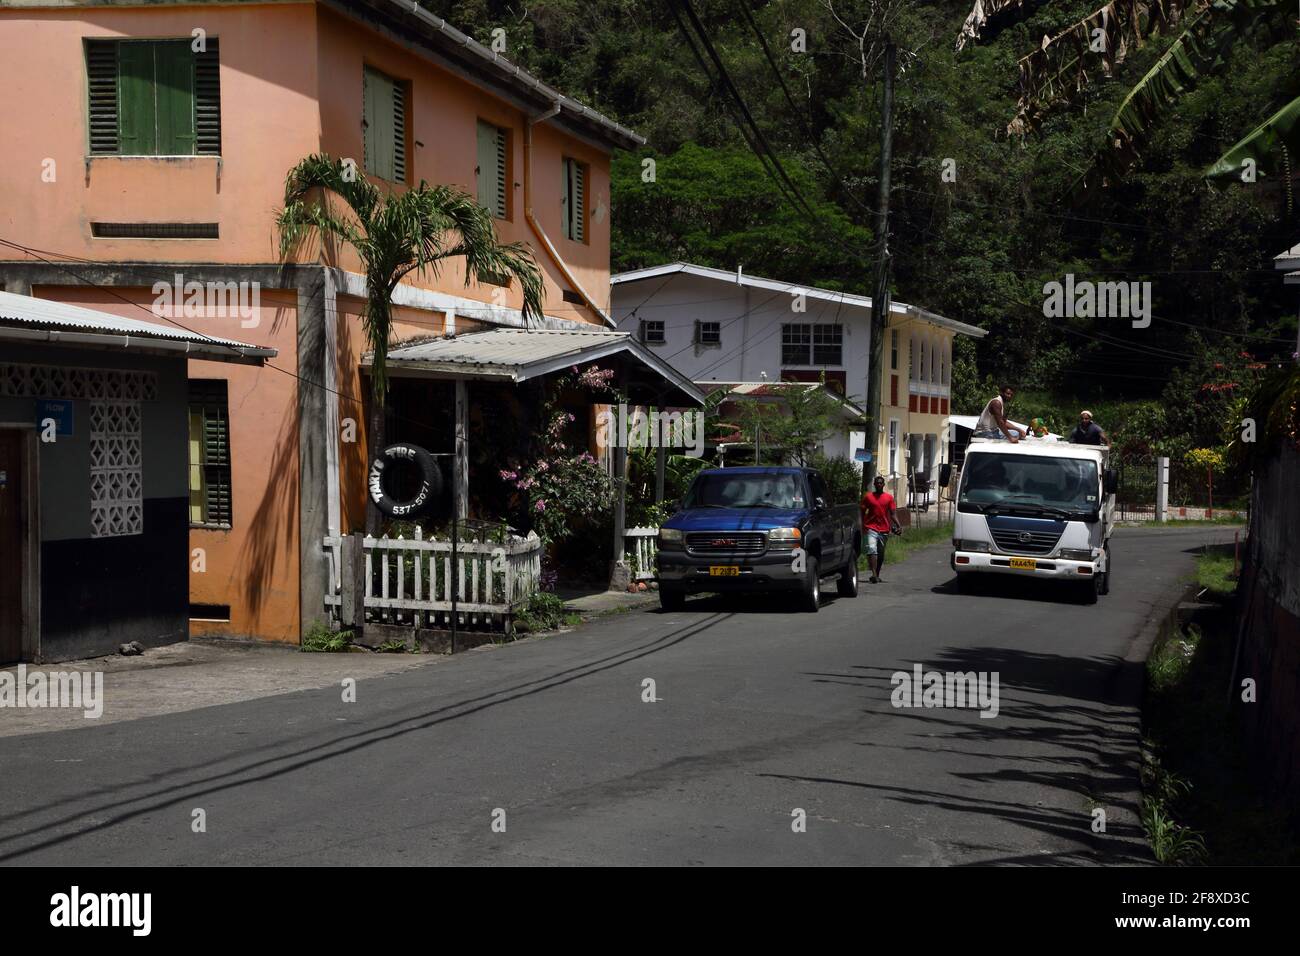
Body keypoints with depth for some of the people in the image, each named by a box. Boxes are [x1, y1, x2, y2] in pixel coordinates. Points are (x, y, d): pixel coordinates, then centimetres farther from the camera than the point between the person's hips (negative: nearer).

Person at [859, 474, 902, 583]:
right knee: (872, 549, -21)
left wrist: (898, 525, -9)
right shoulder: (868, 496, 3)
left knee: (881, 554, 12)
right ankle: (874, 574, -30)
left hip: (884, 529, 3)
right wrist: (862, 526, -4)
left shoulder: (889, 497, 7)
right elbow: (862, 512, 6)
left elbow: (893, 513, 4)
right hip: (871, 528, -3)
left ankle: (877, 575, 26)